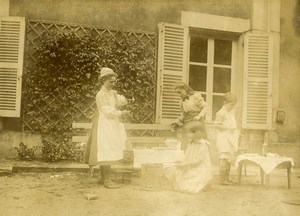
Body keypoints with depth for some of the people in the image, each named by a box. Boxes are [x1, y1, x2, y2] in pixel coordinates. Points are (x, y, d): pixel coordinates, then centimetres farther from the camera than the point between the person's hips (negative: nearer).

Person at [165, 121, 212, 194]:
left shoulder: (203, 145, -15)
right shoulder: (191, 144, 10)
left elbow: (198, 160, -21)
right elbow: (186, 157, 11)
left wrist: (185, 164, -25)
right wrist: (181, 164, -4)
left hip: (200, 171, -8)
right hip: (190, 170, 8)